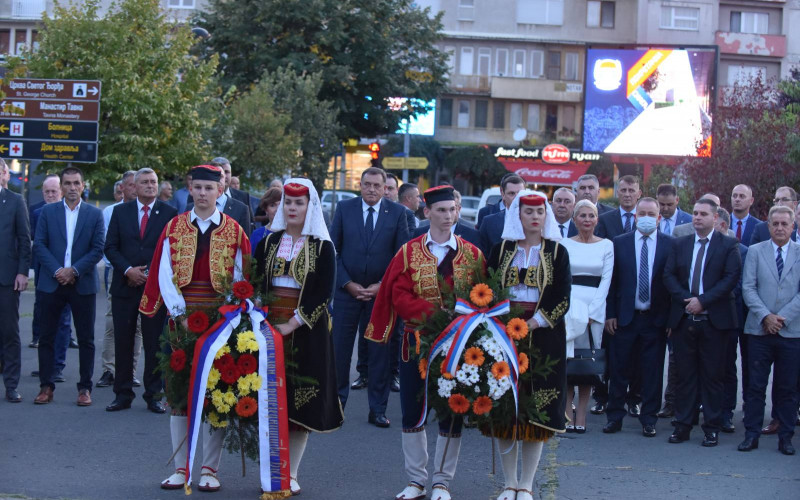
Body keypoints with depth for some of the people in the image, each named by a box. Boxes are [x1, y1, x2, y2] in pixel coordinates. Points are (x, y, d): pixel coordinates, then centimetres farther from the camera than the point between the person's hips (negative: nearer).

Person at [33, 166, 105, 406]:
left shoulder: (95, 214, 5)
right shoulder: (48, 212, 6)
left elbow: (98, 249, -1)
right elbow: (39, 245, 1)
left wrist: (74, 270, -12)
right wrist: (56, 271, -11)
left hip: (83, 285, -1)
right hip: (52, 283, 1)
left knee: (86, 339, 2)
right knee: (46, 337, 3)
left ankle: (85, 387, 9)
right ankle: (46, 386, 10)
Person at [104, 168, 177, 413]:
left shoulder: (169, 213, 2)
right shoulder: (121, 211, 8)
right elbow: (110, 247, 5)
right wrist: (128, 270, -9)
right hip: (125, 286, 2)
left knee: (154, 343, 1)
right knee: (123, 342, 4)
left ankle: (153, 395, 10)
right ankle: (123, 394, 12)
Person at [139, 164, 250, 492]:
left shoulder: (233, 231, 4)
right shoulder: (174, 228, 6)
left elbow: (239, 280, 2)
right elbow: (164, 274, 0)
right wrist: (181, 315, -10)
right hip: (181, 320, 1)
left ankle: (210, 470, 6)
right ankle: (180, 468, 9)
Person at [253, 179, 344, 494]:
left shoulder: (322, 247, -2)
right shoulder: (268, 242, 9)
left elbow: (323, 293, -9)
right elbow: (255, 284, 8)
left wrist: (292, 324, -16)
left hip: (306, 331, -3)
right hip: (269, 328, 3)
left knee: (301, 402, -1)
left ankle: (291, 474, 5)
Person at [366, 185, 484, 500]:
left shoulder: (472, 255, 2)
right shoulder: (409, 253, 2)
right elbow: (400, 297, -6)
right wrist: (434, 313, -20)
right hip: (416, 341, 1)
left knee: (451, 413, 3)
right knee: (411, 412, 5)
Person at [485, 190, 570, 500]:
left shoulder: (557, 253, 3)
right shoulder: (501, 251, 8)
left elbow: (562, 299, -4)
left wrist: (533, 323, -14)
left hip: (543, 338, -1)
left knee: (536, 411, -2)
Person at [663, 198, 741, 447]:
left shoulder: (729, 245, 1)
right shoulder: (679, 244, 12)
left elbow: (731, 277, -8)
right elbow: (669, 276, 5)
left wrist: (703, 300, -15)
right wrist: (685, 299, -10)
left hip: (715, 320, -3)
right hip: (684, 319, 3)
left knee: (713, 375, 2)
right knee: (684, 374, 5)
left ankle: (712, 428, 9)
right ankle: (682, 425, 10)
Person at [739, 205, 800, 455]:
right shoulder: (755, 251, 7)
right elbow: (748, 287, 0)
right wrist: (765, 316, -11)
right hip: (760, 330, 0)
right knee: (755, 386, 2)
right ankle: (752, 435, 8)